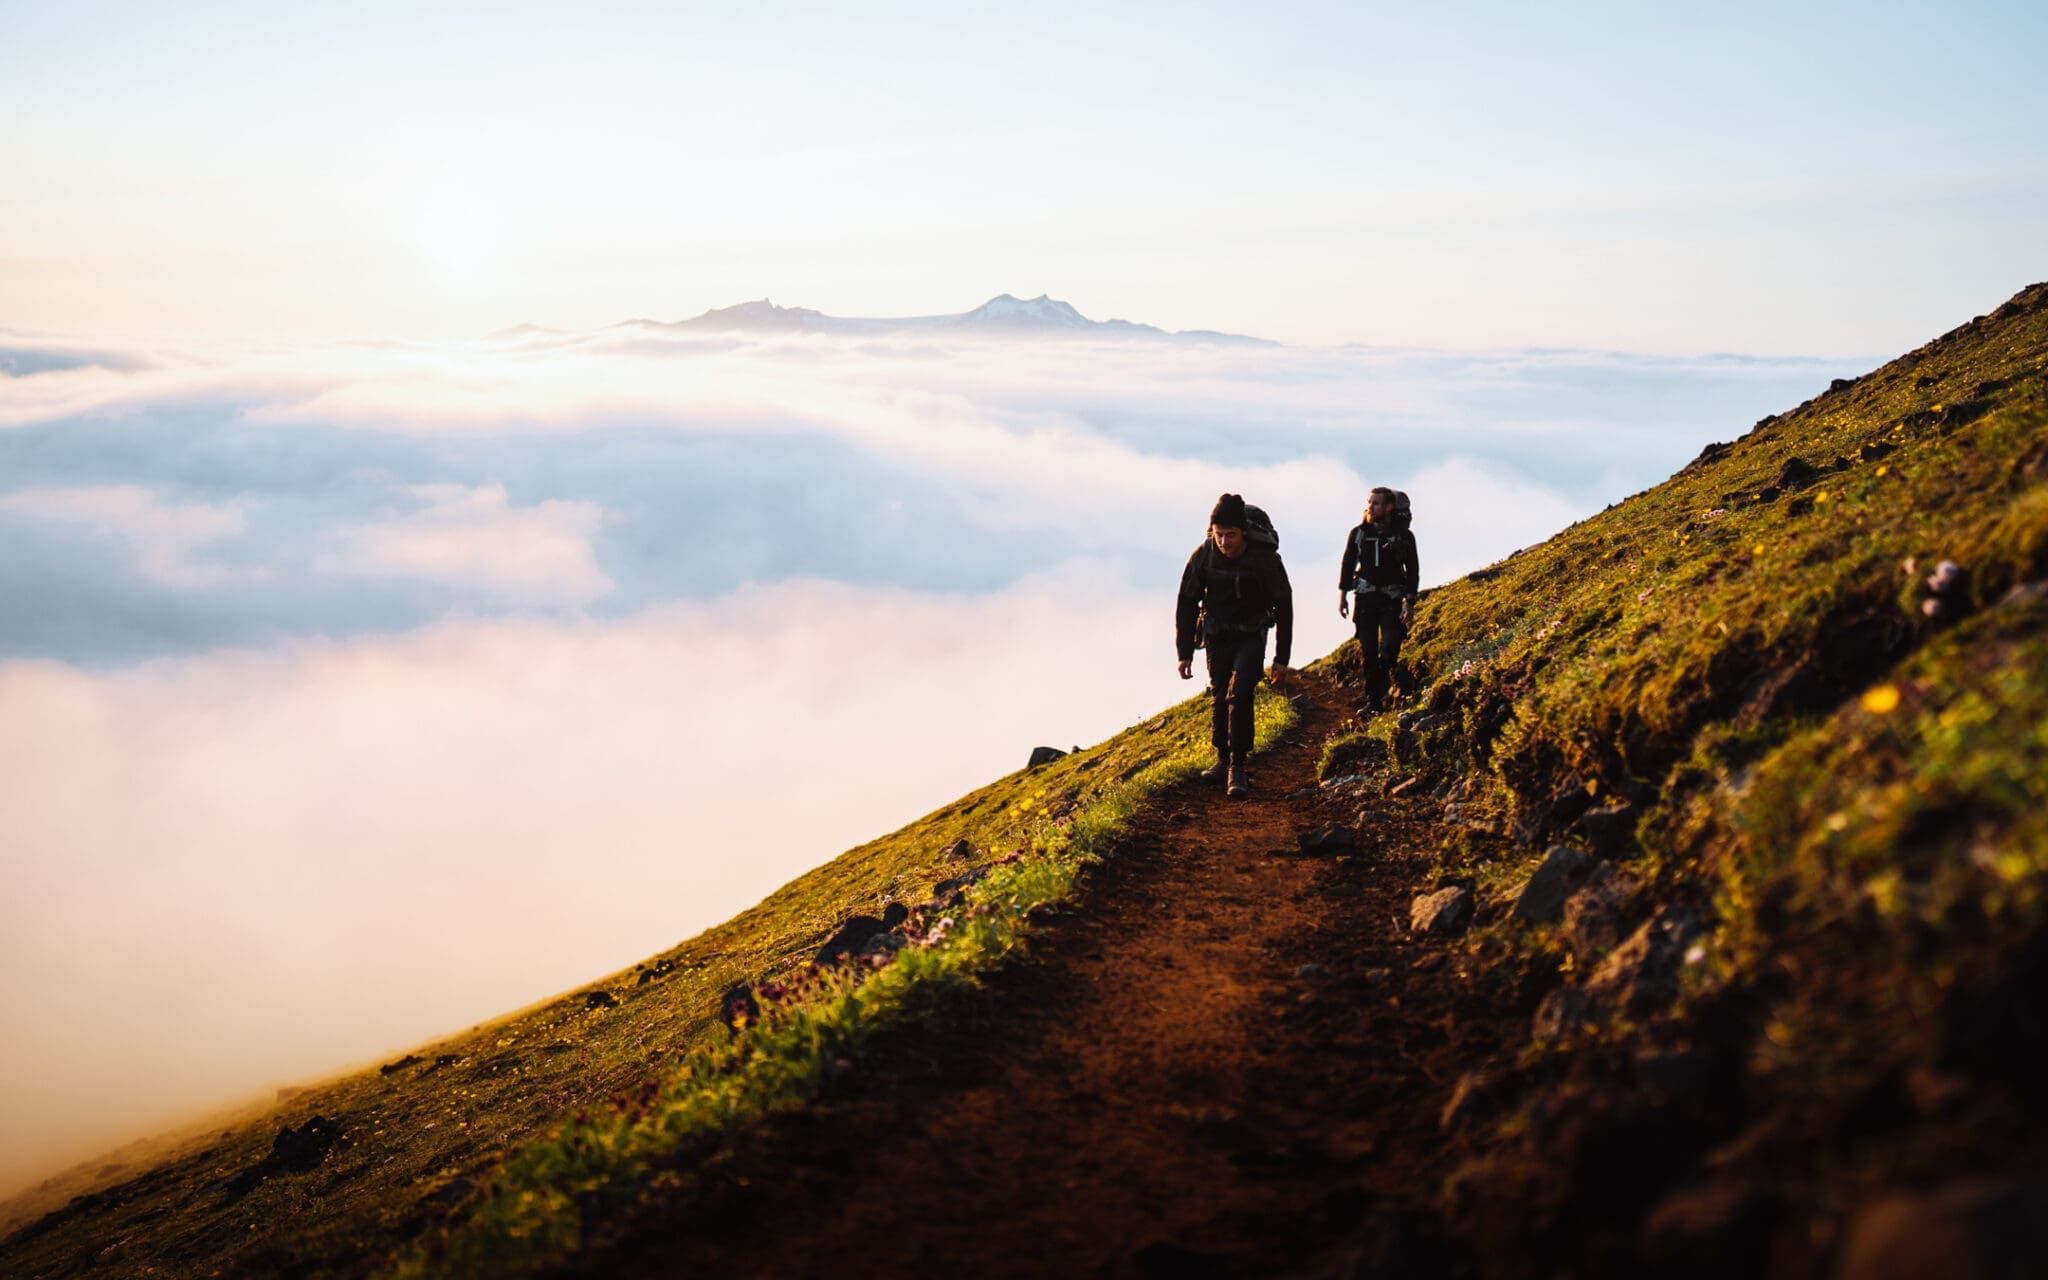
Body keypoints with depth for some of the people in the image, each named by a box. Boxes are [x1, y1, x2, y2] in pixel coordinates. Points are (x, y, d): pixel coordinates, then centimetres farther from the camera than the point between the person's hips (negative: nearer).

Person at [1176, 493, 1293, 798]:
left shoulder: (1265, 558, -22)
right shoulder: (1203, 556, -16)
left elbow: (1284, 607, -11)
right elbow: (1186, 604, -3)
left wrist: (1282, 659, -10)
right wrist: (1185, 653, -4)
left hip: (1251, 636, -3)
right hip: (1217, 635, 3)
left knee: (1239, 695, -18)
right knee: (1219, 697, 8)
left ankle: (1238, 767, -10)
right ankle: (1223, 760, 24)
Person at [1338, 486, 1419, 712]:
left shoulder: (1403, 535, 0)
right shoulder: (1358, 533, 4)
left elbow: (1412, 571, 2)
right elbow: (1347, 565, 11)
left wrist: (1409, 602, -6)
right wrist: (1341, 596, 6)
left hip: (1392, 599, -2)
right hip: (1365, 598, 2)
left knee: (1390, 649, -14)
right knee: (1368, 651, -3)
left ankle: (1384, 691, 10)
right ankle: (1373, 700, 1)